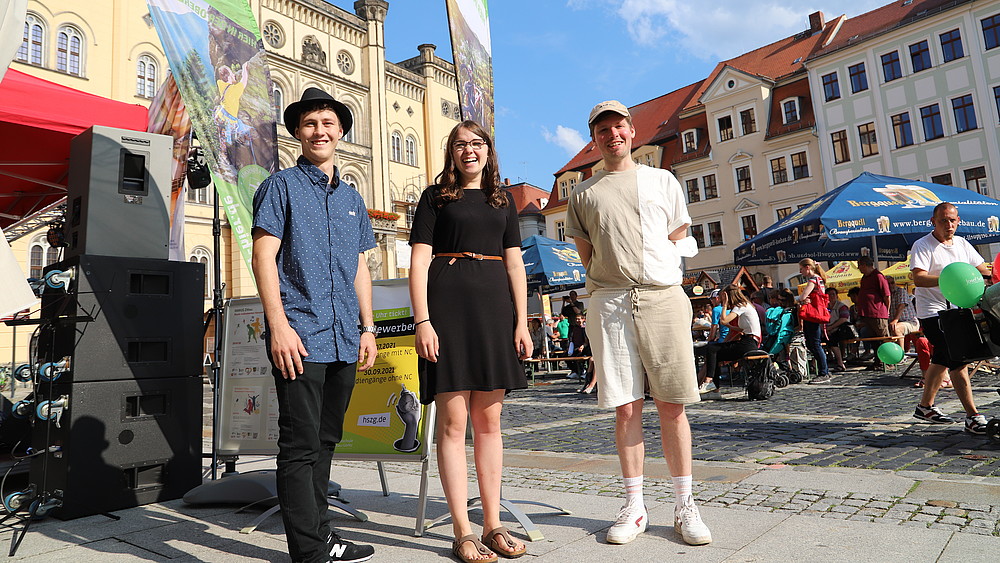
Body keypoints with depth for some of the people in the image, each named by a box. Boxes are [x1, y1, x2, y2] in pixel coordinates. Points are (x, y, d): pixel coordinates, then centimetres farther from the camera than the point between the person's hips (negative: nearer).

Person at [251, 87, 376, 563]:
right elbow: (263, 257, -6)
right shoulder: (281, 186, 2)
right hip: (300, 335, -6)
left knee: (325, 440, 15)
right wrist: (279, 326, -15)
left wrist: (367, 328, 13)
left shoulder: (351, 197, 19)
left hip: (345, 339, 6)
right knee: (301, 445, -3)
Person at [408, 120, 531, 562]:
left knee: (489, 419, 7)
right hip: (448, 309, -3)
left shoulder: (502, 199, 18)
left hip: (494, 309, 4)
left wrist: (522, 322, 5)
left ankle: (493, 524, 17)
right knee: (453, 420, -3)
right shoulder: (435, 197, 7)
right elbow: (419, 262, -1)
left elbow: (514, 264, 13)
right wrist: (422, 321, -12)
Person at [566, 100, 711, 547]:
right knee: (626, 407, 2)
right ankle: (634, 506, 13)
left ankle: (684, 506, 12)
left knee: (671, 405, 1)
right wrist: (617, 280, 7)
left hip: (663, 297, 0)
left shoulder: (662, 181, 14)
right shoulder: (583, 194, 14)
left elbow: (679, 243, 15)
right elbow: (587, 256, 15)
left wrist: (650, 274, 8)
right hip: (609, 303, 0)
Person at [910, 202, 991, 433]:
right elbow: (919, 278, -21)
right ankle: (972, 416, -10)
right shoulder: (922, 245, -10)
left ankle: (925, 406, 28)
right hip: (932, 311, -8)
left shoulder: (962, 244, 12)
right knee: (957, 360, -14)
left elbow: (983, 269, 10)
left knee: (942, 359, 15)